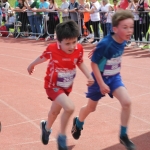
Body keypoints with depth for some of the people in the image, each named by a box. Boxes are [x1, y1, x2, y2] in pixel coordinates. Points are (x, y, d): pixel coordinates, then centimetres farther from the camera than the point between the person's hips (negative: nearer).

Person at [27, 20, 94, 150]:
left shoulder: (79, 49, -19)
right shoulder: (52, 49, -27)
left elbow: (80, 63, 2)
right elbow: (43, 57, -4)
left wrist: (89, 76, -12)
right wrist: (32, 65, 15)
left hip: (67, 87, 5)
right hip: (53, 86, -5)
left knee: (55, 111, 25)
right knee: (69, 107, -24)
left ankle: (47, 127, 56)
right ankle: (62, 137, -2)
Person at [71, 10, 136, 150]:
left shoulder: (122, 42, -12)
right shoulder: (105, 44, -31)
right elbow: (94, 63, -23)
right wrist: (101, 84, -23)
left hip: (114, 77, 5)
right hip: (100, 79, -4)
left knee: (127, 102, -15)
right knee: (91, 108, 15)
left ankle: (123, 135, 2)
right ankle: (78, 124, 48)